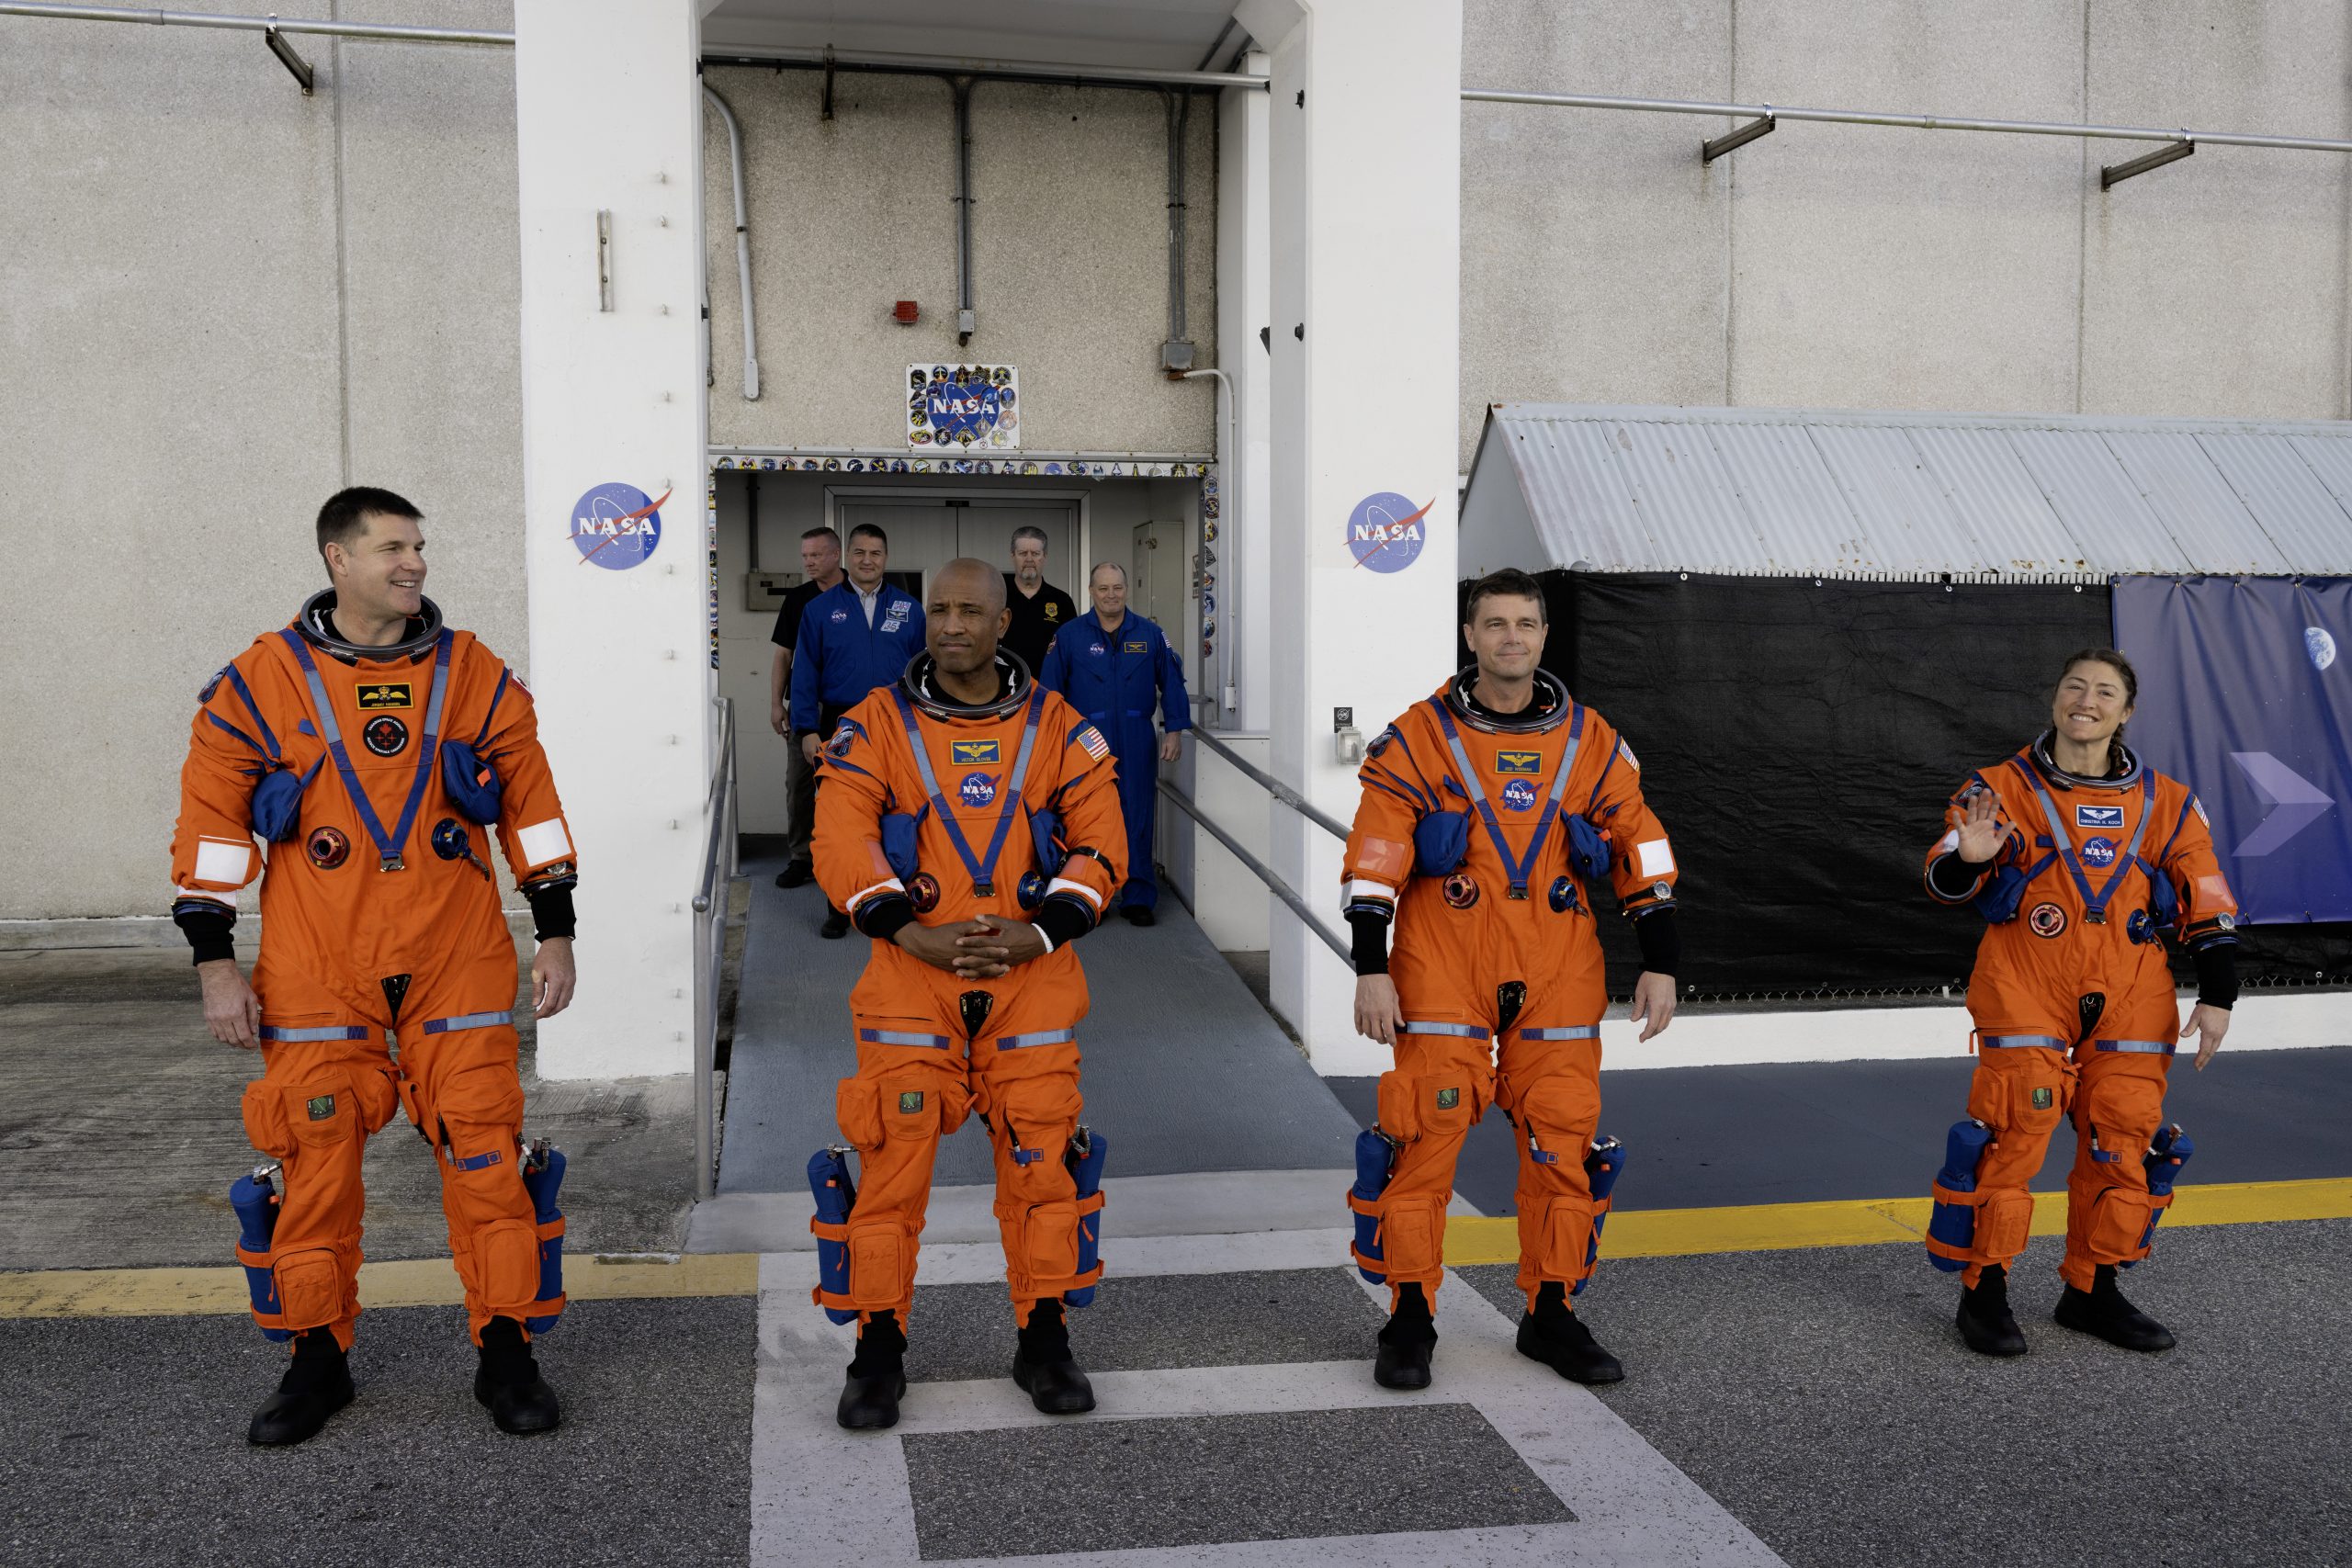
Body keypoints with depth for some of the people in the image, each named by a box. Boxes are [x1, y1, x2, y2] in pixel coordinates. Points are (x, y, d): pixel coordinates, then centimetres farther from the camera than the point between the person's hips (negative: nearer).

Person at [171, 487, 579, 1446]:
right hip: (316, 972, 0)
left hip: (457, 962, 1)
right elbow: (211, 819, 3)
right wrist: (214, 961, -1)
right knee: (313, 1162, 4)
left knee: (485, 1152, 0)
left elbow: (530, 802, 8)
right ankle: (318, 1360, 23)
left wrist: (556, 932, 5)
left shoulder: (475, 674, 4)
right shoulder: (262, 680, 1)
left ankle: (507, 1357, 13)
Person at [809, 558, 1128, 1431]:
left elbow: (1100, 846, 4)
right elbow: (841, 846, -5)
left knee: (1042, 1154, 3)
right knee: (892, 1160, -4)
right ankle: (880, 1352, 11)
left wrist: (1042, 933, -11)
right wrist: (912, 933, -17)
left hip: (1032, 974, 1)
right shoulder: (877, 725, 3)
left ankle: (1044, 1343, 19)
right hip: (910, 973, -1)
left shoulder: (1056, 727, 7)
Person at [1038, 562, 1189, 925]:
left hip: (1137, 745, 1)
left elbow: (1172, 683, 8)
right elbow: (1050, 691, 3)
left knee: (1137, 820, 3)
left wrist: (1174, 731, 3)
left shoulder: (1150, 635, 4)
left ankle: (1138, 898, 12)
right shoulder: (1069, 636, 2)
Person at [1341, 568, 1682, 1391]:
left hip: (1558, 981, 3)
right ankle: (1409, 1322, 9)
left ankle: (1551, 1316, 21)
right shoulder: (1417, 738, -1)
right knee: (1425, 1139, -5)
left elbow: (1642, 849, 11)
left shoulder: (1591, 742, 8)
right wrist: (1371, 968, -9)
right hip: (1441, 975, -3)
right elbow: (1374, 859, -3)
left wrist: (1660, 963, 7)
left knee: (1563, 1142, 5)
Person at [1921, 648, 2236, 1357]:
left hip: (2130, 1000, 4)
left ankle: (2092, 1291, 23)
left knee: (2125, 1144, 6)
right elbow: (1944, 883, -7)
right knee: (2011, 1137, -8)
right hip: (2024, 993, -3)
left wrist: (2217, 994, 5)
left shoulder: (2166, 803, 8)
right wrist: (1965, 859, -29)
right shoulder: (2003, 787, -1)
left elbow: (2207, 904, 11)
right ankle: (1984, 1291, 6)